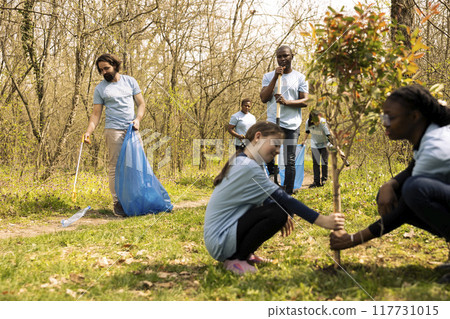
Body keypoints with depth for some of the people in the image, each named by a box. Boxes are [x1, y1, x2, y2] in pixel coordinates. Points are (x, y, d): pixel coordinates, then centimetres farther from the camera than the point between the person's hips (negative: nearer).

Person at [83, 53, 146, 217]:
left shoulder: (129, 81, 11)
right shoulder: (100, 88, 6)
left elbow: (141, 103, 12)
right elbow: (96, 113, 4)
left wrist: (138, 119, -6)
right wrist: (89, 131, -11)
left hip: (132, 129, 2)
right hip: (114, 130, -2)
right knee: (115, 166, -6)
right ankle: (117, 202, -1)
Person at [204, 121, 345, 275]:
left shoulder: (241, 162, 10)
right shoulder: (247, 167, -21)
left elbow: (264, 197, 18)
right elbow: (284, 199, -21)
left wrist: (283, 215, 0)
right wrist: (323, 221, -19)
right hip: (220, 243, -10)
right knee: (278, 214, -25)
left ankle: (245, 253, 10)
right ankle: (235, 260, -10)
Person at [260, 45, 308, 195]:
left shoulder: (300, 78, 8)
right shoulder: (268, 76, 11)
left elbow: (305, 101, 0)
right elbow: (264, 98, -2)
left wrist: (287, 102, -18)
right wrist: (276, 77, -9)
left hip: (292, 125, -1)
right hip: (272, 123, 1)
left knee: (290, 161, -4)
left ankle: (288, 195, 0)